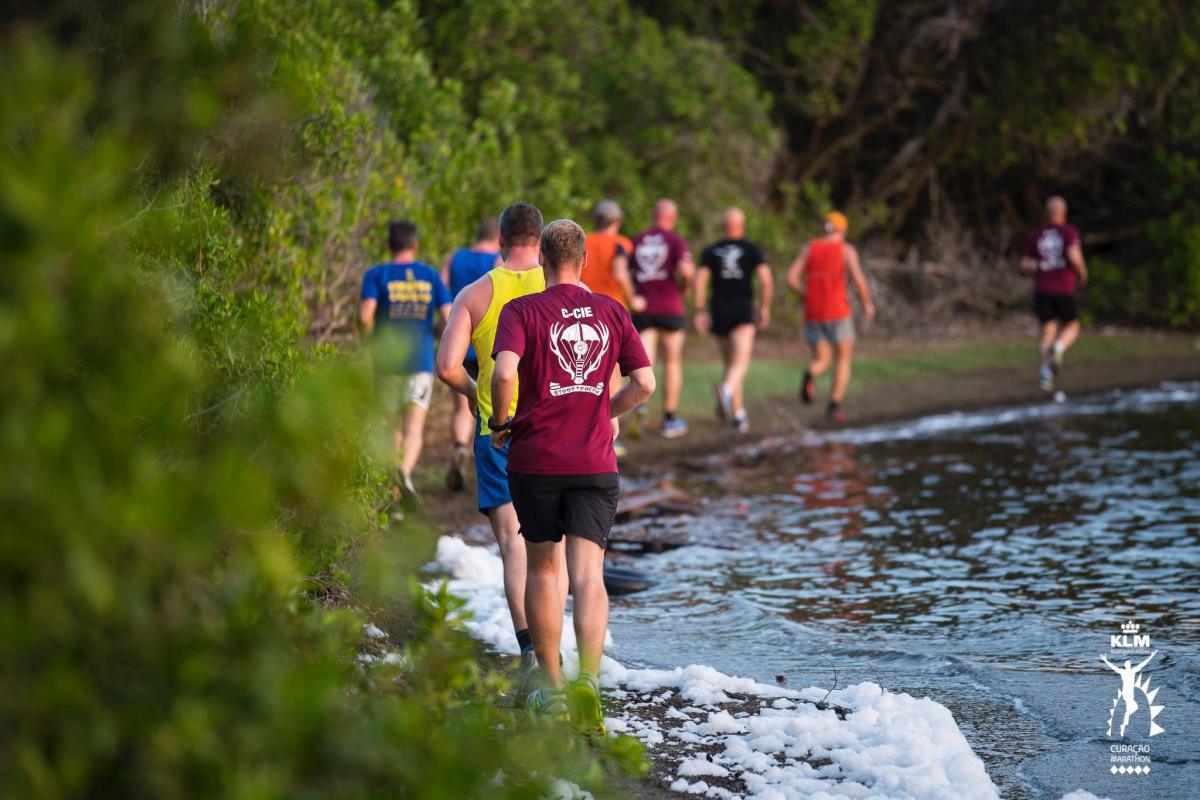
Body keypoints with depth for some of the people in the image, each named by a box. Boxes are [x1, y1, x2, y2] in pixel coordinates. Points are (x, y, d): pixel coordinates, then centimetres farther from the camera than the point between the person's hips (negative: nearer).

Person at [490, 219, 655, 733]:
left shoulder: (522, 311, -3)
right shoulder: (612, 312, 6)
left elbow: (504, 373, -19)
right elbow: (644, 383, 3)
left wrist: (500, 424, -2)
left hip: (535, 459, -1)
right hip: (595, 462, 1)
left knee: (542, 569, 14)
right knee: (588, 574, -5)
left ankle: (551, 687, 21)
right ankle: (588, 679, -25)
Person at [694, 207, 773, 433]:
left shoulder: (710, 251, 7)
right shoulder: (752, 249, 2)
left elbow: (699, 280, -4)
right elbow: (766, 281, -7)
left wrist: (700, 311, -2)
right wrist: (764, 308, 4)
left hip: (719, 309, 3)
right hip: (743, 309, -3)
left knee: (730, 362, 17)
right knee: (741, 363, -13)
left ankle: (739, 414, 20)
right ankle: (726, 389, -46)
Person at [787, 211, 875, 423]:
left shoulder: (809, 248, 7)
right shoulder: (847, 249, -3)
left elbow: (791, 278, 1)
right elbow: (859, 280, -15)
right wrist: (868, 303, 4)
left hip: (813, 316, 3)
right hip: (838, 314, -3)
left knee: (822, 362, 10)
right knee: (844, 360, 14)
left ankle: (810, 375, -27)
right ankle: (835, 406, 1)